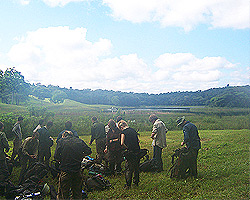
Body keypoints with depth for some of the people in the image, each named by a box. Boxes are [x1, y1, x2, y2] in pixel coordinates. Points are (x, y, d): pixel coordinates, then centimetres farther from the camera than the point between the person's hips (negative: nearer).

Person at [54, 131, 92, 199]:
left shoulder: (61, 141, -1)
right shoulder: (80, 141, 6)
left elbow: (56, 156, -8)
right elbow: (88, 151, 6)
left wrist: (61, 161, 11)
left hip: (65, 170, -3)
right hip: (77, 170, 3)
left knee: (63, 194, 12)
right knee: (77, 193, 20)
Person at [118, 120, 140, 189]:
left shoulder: (123, 132, -7)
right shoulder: (133, 130, 11)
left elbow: (122, 143, -19)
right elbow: (138, 140, 16)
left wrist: (127, 148, -5)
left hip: (130, 152, -6)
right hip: (138, 151, 6)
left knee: (129, 169, 4)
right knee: (136, 167, 18)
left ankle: (128, 184, 8)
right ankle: (136, 182, 29)